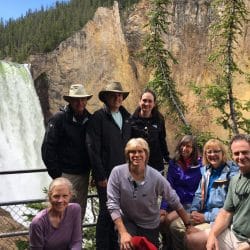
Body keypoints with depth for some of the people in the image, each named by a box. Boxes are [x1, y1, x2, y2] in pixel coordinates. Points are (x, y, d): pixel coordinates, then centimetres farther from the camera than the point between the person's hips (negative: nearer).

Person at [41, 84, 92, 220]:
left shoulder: (89, 119, 6)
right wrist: (56, 174, -11)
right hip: (65, 174, -5)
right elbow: (47, 148, -10)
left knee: (80, 211, 13)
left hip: (84, 174, 5)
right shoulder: (59, 118, -9)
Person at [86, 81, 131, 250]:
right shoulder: (98, 117, -7)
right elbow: (93, 149, -11)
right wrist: (100, 176, -12)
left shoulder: (127, 117, 10)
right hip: (106, 175, -5)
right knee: (106, 212, 0)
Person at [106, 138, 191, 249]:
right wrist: (123, 233, -24)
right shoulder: (117, 173, -21)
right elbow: (112, 204, -18)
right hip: (127, 221, -1)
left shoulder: (156, 177, -21)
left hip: (150, 224, 1)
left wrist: (188, 225, -1)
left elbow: (174, 201, -8)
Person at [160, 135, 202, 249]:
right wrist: (163, 207, -7)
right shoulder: (173, 163, 3)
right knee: (160, 219, -18)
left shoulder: (199, 165, -8)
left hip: (190, 203, -4)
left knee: (169, 219, -23)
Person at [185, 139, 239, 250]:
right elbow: (199, 194, 16)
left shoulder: (233, 173, -13)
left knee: (190, 240, -22)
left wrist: (206, 217, -16)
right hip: (204, 215, 7)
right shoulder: (207, 171, 11)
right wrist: (194, 210, -2)